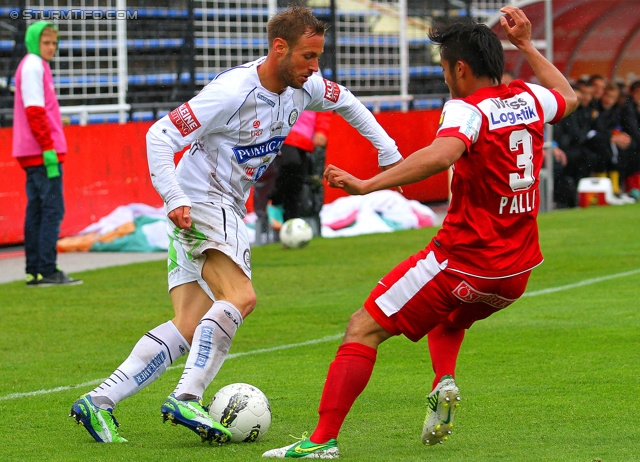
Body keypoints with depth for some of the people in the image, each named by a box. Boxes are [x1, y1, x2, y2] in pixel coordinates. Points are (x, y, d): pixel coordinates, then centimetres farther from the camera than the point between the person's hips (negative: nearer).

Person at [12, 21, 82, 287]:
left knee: (36, 210, 8)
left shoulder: (35, 66, 20)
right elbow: (34, 111, -16)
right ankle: (46, 271, -13)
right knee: (52, 209, -11)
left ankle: (34, 271, 9)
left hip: (32, 154, 10)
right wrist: (48, 149, -19)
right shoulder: (33, 66, -9)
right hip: (41, 153, -10)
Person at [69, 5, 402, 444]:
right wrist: (175, 200, -29)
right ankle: (186, 399, -26)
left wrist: (389, 152, 20)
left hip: (227, 211, 8)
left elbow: (345, 101, 24)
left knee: (190, 326, 0)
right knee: (240, 296, -25)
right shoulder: (233, 92, -22)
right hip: (199, 205, -8)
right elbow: (160, 136, -21)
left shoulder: (303, 87, 2)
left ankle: (98, 401, -2)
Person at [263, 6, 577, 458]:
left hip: (463, 261, -7)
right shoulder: (528, 99, 5)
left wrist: (367, 184, -37)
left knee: (363, 329, -2)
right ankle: (445, 384, 6)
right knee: (447, 318, 36)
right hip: (517, 270, 7)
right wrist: (526, 45, 33)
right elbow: (569, 97, 30)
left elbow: (442, 154, -38)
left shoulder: (467, 110, -15)